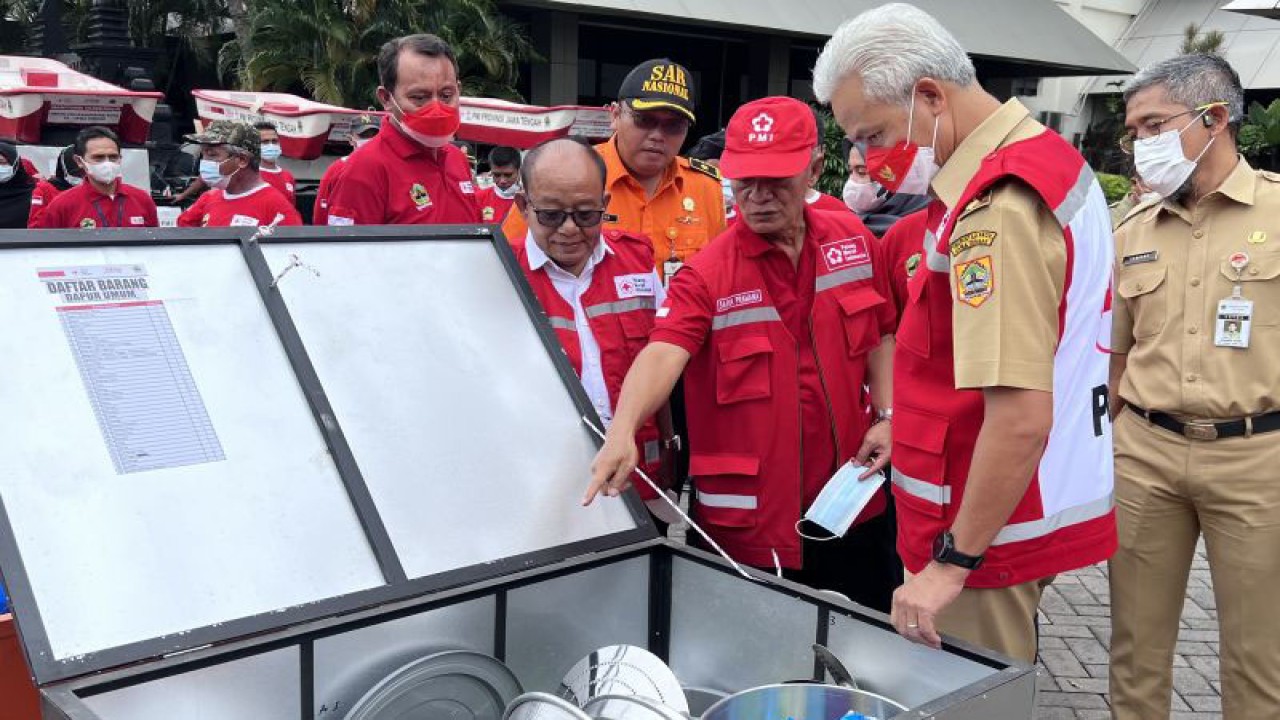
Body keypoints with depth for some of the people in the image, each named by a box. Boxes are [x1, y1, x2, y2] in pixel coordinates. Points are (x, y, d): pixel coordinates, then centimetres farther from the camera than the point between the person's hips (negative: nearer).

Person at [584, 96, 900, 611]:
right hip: (749, 518, -4)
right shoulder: (707, 275, -13)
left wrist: (886, 417, 1)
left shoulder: (854, 241, 2)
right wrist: (623, 432, -45)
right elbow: (662, 354, -28)